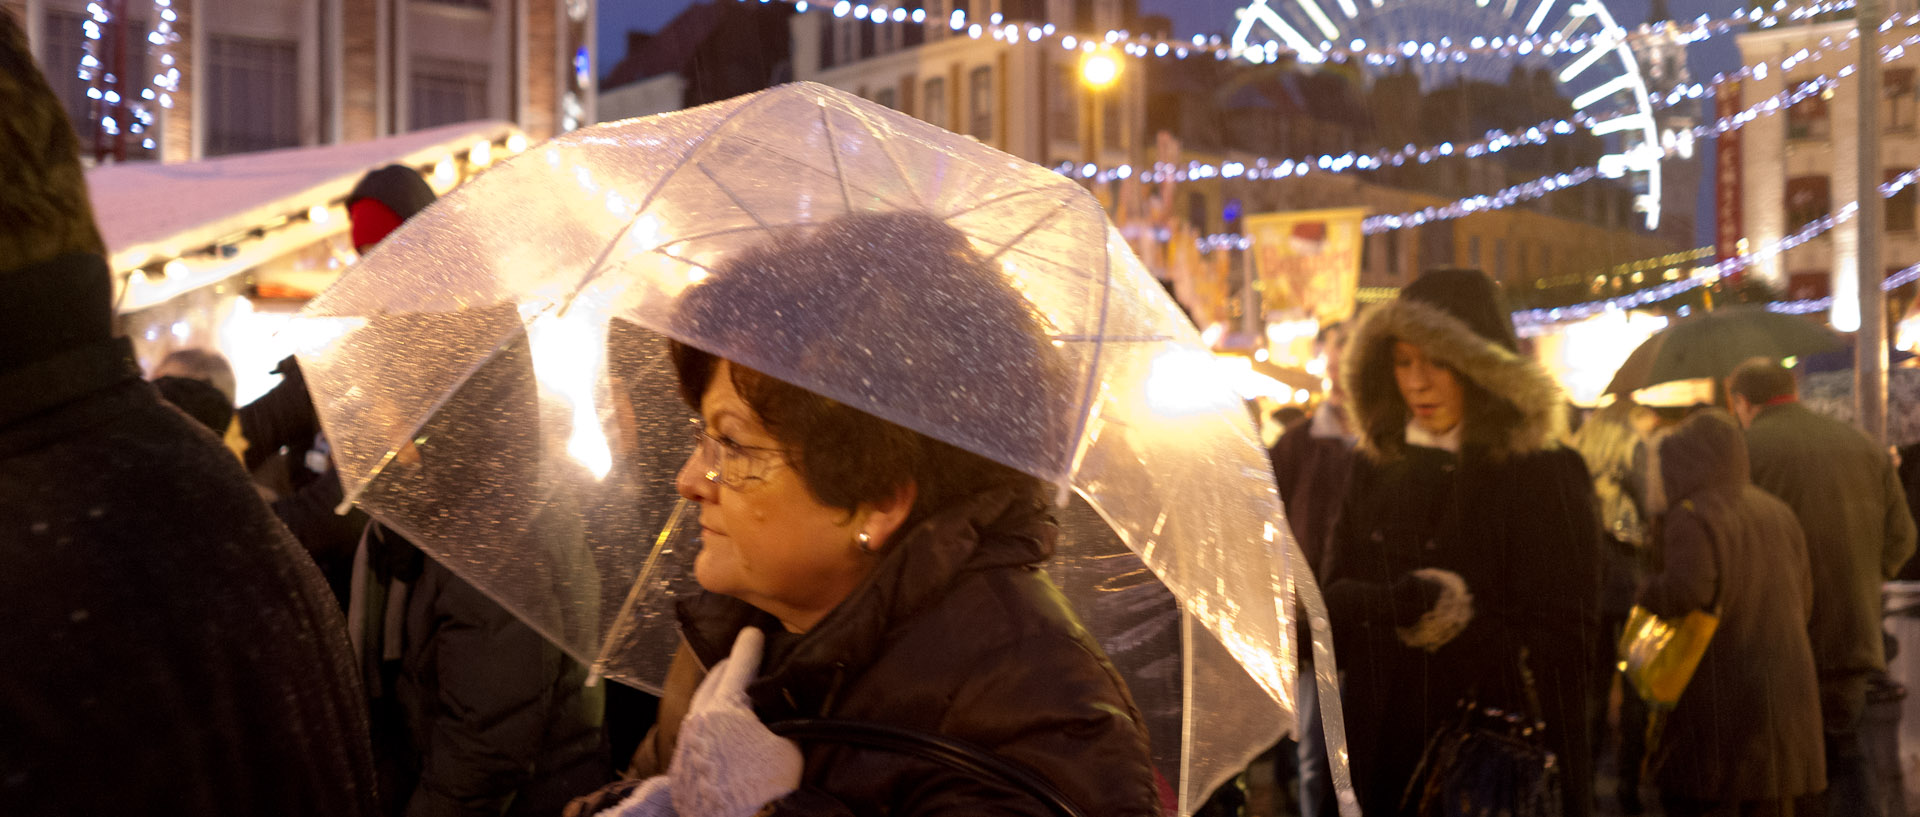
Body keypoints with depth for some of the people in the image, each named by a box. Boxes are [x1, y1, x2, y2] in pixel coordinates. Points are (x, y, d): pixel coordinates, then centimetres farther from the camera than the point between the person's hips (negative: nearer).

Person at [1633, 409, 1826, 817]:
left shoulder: (1692, 517, -13)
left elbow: (1685, 589, -30)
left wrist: (1647, 591, -10)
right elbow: (1803, 602, 16)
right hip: (1784, 696, 7)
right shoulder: (1778, 513, 10)